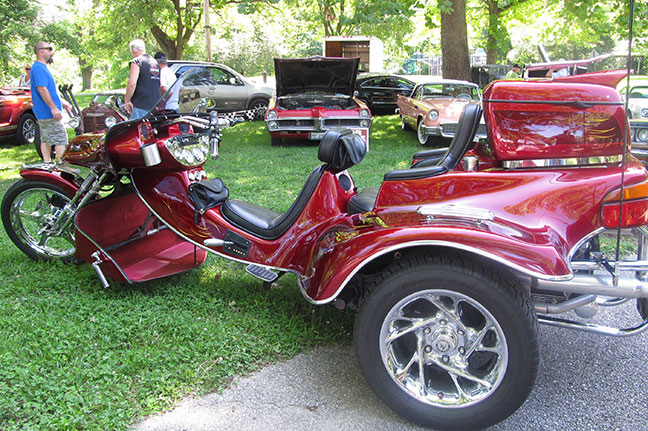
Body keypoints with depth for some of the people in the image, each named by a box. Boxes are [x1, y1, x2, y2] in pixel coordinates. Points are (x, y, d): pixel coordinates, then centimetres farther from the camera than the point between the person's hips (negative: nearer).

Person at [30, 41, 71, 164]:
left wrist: (61, 102, 29)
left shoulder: (42, 68, 18)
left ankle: (47, 163, 20)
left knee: (45, 139, 14)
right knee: (61, 139, -9)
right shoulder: (39, 68, -16)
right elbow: (42, 89, -24)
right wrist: (53, 107, -27)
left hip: (43, 112, 11)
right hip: (48, 112, -11)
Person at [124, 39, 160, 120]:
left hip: (141, 106, -8)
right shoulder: (155, 62, 18)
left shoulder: (136, 62, -7)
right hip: (156, 106, 8)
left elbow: (132, 83, -18)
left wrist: (127, 100, -8)